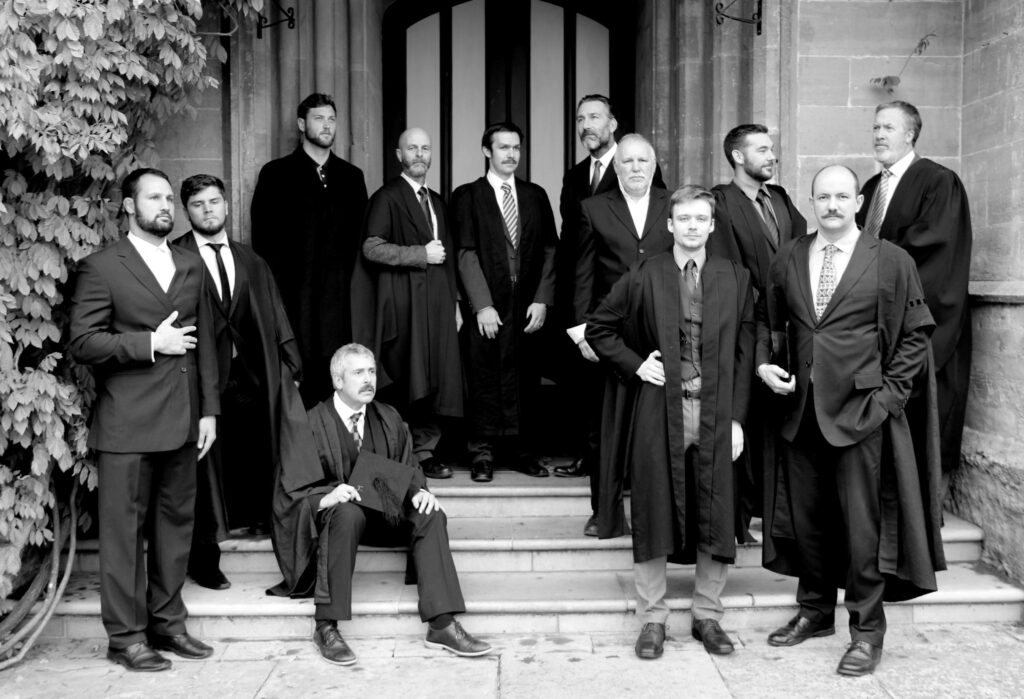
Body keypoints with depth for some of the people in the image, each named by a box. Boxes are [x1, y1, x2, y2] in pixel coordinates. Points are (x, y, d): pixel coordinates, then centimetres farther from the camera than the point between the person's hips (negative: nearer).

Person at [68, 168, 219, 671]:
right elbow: (82, 343, -9)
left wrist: (209, 409, 8)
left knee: (176, 524, 11)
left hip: (182, 422, 5)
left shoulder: (191, 267, 14)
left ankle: (167, 621, 24)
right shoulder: (100, 268, -2)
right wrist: (150, 343, -14)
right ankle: (126, 636, 12)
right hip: (126, 425, -5)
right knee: (123, 530, 2)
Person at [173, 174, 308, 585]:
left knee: (255, 461, 5)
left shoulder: (252, 262, 15)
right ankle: (204, 557, 17)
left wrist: (291, 366, 6)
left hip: (251, 378, 4)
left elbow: (276, 321, 14)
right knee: (207, 467, 4)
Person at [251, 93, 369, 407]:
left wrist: (356, 285, 2)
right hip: (292, 296, -2)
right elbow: (263, 237, 2)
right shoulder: (276, 173, 5)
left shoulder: (352, 176, 14)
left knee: (337, 378, 0)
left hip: (339, 297, 3)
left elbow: (359, 236, 13)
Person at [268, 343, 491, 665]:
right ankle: (326, 627, -29)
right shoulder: (312, 424, -5)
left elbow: (408, 470, 13)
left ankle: (442, 625, -24)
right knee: (347, 514, -38)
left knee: (430, 515, -21)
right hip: (329, 515, -4)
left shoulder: (389, 418, 10)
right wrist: (327, 496, -30)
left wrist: (419, 491, -11)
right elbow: (294, 487, -9)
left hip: (384, 513, 5)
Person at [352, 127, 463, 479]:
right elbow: (372, 248, -13)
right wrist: (421, 254, -13)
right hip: (403, 306, -6)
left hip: (438, 305, 6)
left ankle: (425, 451, 10)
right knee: (407, 384, -5)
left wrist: (455, 302, 16)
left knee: (434, 382, 3)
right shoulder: (386, 198, -2)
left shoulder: (437, 201, 20)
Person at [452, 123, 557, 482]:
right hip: (486, 306, -2)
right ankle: (483, 453, 10)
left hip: (528, 305, 3)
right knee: (484, 381, 0)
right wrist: (482, 305, -11)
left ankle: (525, 452, 15)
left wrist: (542, 300, -2)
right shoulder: (467, 196, 3)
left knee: (527, 380, 4)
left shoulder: (536, 195, 13)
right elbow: (466, 253, -4)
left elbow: (549, 250, 9)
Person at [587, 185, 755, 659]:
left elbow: (744, 353, 5)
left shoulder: (736, 279, 6)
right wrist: (635, 365, -3)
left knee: (717, 521, 6)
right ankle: (652, 620, 18)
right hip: (658, 411, -1)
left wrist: (737, 418, 0)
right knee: (653, 517, 4)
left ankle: (708, 616, 23)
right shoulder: (643, 277, 2)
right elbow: (598, 329, 9)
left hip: (716, 414, 1)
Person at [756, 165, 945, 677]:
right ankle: (815, 610, 30)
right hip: (801, 407, 4)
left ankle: (867, 630, 16)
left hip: (861, 409, -4)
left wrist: (889, 391, -6)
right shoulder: (788, 258, 7)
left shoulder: (891, 261, -2)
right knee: (806, 516, 13)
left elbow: (915, 333, 0)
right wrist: (764, 362, -1)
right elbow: (768, 321, 16)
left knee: (861, 521, 1)